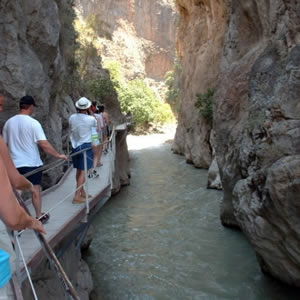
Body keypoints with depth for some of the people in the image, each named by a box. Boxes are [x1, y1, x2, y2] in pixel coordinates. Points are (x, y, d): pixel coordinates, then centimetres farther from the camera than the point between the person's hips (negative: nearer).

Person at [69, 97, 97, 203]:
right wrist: (90, 112, 10)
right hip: (86, 146, -5)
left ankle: (82, 193, 29)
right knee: (83, 172, -2)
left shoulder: (72, 118, -4)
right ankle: (77, 196, -5)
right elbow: (96, 125, 8)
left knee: (79, 171, 15)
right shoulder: (91, 119, -14)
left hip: (75, 146, 5)